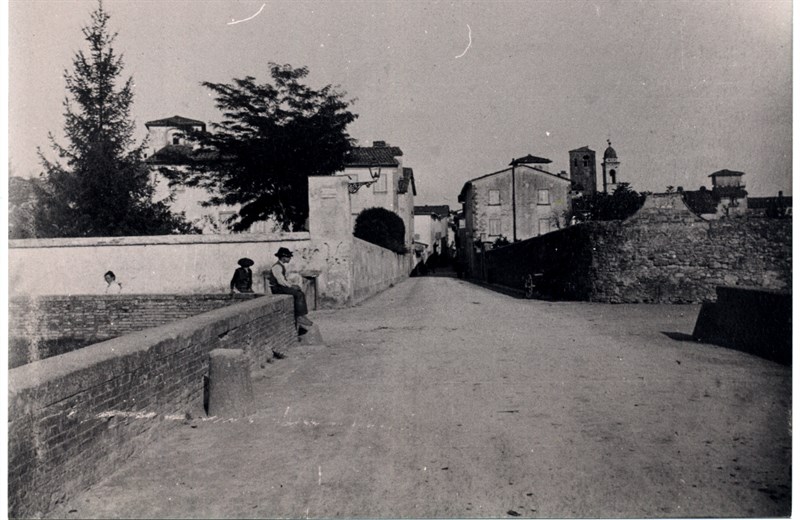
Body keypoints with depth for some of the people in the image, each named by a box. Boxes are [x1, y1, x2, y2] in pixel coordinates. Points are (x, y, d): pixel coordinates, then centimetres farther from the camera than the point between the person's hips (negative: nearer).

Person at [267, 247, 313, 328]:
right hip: (277, 289, -10)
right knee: (298, 294, -21)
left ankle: (301, 316, -8)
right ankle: (298, 317, -16)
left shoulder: (282, 266, 15)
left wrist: (291, 285, 6)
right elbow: (281, 281, -23)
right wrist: (291, 286, -15)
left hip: (281, 286, 10)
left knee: (301, 293, -3)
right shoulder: (277, 267, -17)